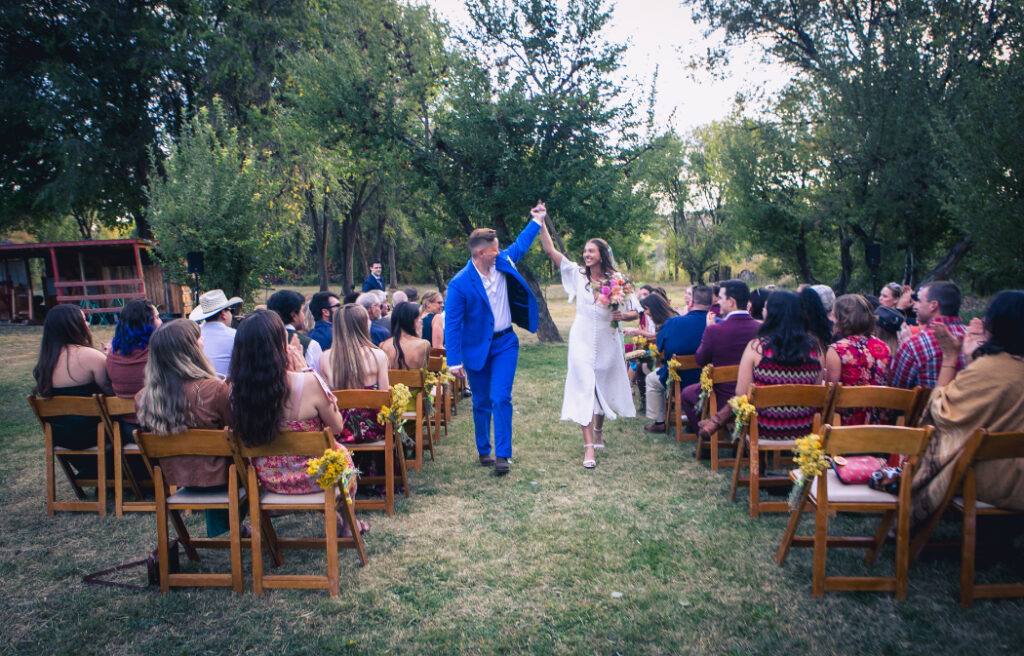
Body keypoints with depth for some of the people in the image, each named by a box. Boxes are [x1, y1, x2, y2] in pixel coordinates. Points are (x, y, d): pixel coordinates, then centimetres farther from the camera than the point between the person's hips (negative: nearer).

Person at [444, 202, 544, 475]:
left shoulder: (503, 262, -3)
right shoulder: (460, 284, -18)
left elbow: (520, 245, 20)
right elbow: (452, 324, -15)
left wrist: (537, 221, 22)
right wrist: (454, 361, -18)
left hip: (504, 343, 3)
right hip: (476, 348, -2)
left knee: (501, 399, -8)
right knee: (481, 402, 10)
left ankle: (502, 455, -6)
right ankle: (483, 450, 28)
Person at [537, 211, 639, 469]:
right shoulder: (577, 274, 0)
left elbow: (635, 312, 2)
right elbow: (550, 250, -4)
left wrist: (623, 315, -19)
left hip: (608, 342, 1)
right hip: (582, 340, -1)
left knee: (604, 388, 13)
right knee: (584, 388, -8)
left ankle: (598, 431, 38)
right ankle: (589, 446, -9)